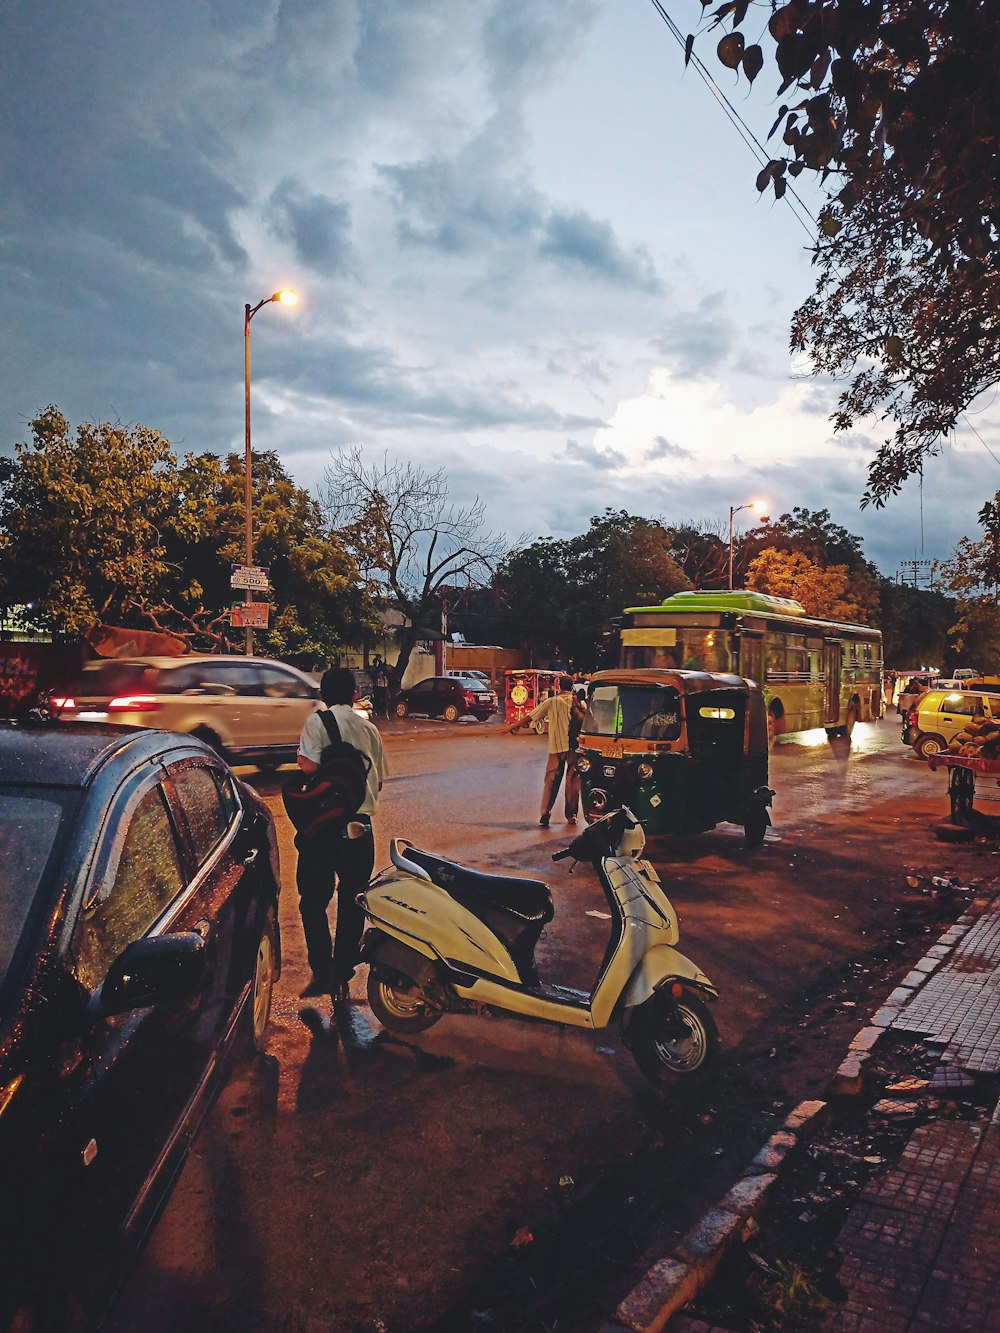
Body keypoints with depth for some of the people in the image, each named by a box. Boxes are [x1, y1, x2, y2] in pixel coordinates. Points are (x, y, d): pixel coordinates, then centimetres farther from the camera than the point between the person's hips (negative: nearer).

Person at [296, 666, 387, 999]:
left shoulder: (317, 722, -5)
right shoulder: (369, 729, 10)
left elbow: (309, 766, -18)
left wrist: (299, 752, 3)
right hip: (360, 826, 4)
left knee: (313, 902, 6)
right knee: (352, 904, 12)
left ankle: (322, 974, 1)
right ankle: (343, 977, 16)